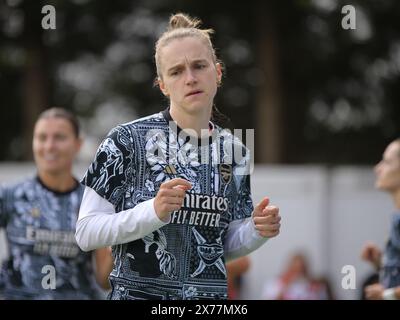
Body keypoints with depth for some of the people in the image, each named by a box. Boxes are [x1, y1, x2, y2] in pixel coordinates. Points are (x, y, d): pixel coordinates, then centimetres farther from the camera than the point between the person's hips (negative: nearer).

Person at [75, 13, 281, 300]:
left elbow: (227, 245, 10)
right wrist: (154, 212, -25)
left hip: (212, 294, 4)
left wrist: (256, 231, -10)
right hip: (138, 292, -4)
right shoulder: (128, 140, -11)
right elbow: (86, 233, -12)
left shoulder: (234, 152, 2)